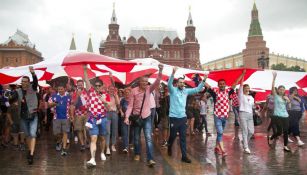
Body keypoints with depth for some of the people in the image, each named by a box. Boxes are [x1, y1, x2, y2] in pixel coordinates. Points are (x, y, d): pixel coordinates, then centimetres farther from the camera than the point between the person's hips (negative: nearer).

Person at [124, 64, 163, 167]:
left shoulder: (149, 89, -2)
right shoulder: (134, 91, -8)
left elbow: (157, 82, -18)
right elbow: (130, 105, -9)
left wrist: (160, 71, -32)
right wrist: (127, 116, -18)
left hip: (147, 117, 0)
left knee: (148, 138, -10)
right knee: (136, 138, 14)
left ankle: (150, 159, -13)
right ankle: (137, 154, 37)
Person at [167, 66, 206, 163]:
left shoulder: (186, 91, 7)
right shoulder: (173, 90, -6)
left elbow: (197, 89, 6)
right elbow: (169, 83, -26)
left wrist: (203, 80, -7)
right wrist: (173, 73, -42)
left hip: (183, 117, 4)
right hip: (174, 117, -4)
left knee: (183, 137, 4)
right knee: (172, 135, 11)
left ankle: (184, 156, 7)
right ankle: (169, 148, 41)